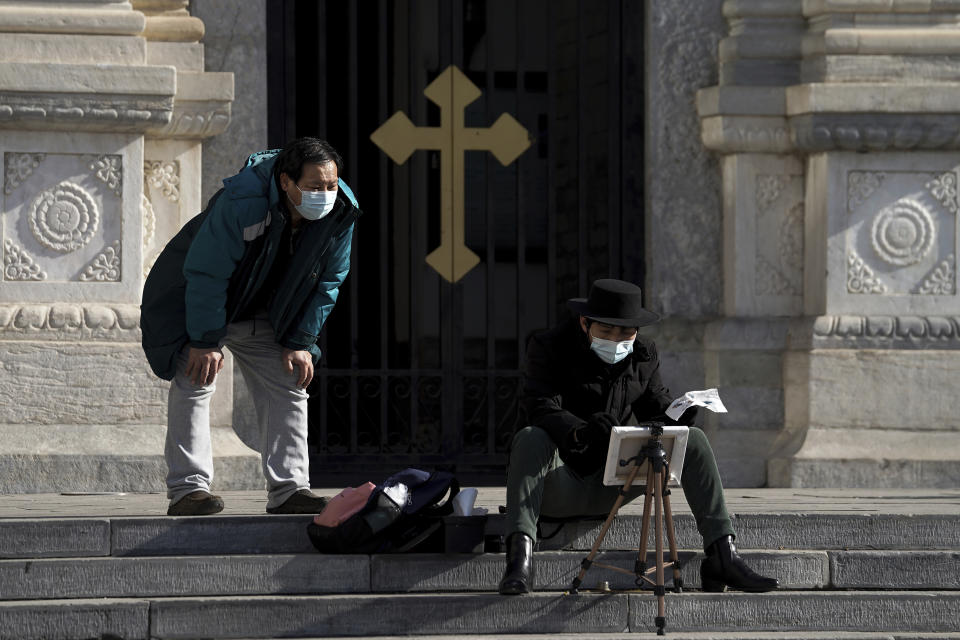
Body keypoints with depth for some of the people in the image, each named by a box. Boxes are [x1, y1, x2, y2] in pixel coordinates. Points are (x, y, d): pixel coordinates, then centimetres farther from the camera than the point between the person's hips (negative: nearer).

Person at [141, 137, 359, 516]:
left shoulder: (341, 214, -19)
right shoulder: (241, 204, -37)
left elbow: (327, 282, -4)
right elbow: (206, 274, -29)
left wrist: (300, 342, -6)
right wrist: (205, 340, -25)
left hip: (263, 313, 6)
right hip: (194, 299, -6)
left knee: (288, 385, -1)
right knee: (195, 381, -15)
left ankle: (288, 489, 2)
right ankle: (187, 489, -13)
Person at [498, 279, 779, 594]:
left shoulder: (643, 354, 7)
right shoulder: (549, 348, -9)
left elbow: (655, 401, 9)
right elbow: (543, 411, -23)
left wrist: (674, 415, -17)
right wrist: (580, 433, -44)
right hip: (564, 485, -4)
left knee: (693, 440, -9)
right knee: (530, 438, -36)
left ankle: (722, 556, -16)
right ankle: (519, 559, -50)